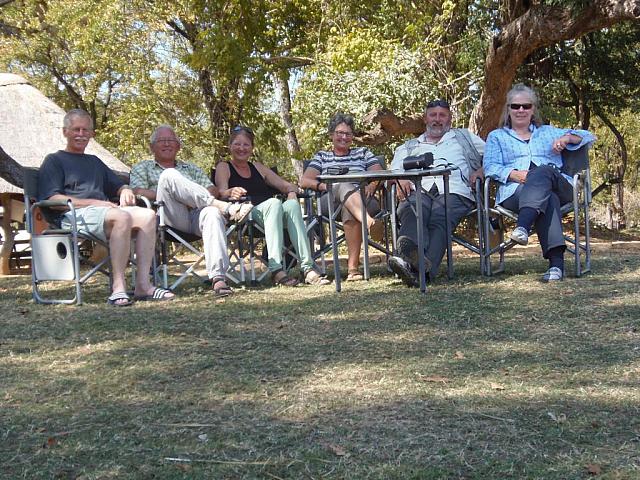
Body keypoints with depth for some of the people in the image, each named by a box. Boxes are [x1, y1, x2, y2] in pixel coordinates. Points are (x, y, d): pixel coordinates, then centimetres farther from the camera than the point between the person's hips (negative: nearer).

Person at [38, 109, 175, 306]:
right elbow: (51, 198, -2)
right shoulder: (54, 160, 14)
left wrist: (125, 190, 10)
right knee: (122, 216, -37)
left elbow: (117, 185, 38)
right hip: (75, 215, -6)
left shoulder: (94, 161, 35)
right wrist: (94, 203, -11)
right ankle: (118, 287, -40)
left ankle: (143, 285, -32)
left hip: (104, 210, 6)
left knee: (147, 215, -24)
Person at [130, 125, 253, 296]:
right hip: (169, 218, -2)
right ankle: (224, 206, -33)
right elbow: (138, 192, 6)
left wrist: (187, 196, -3)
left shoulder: (192, 169, 34)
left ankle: (218, 278, -49)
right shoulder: (142, 168, 27)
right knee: (169, 175, -28)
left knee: (213, 213, -36)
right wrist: (167, 195, -6)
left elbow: (212, 190, 17)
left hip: (196, 214, 2)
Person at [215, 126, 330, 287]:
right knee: (274, 203, -34)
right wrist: (231, 193, -29)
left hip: (269, 213, 4)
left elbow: (287, 186, 24)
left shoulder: (258, 168, 29)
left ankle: (308, 268, -40)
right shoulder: (223, 167, 15)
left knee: (292, 204, -29)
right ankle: (276, 270, -45)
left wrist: (292, 192, 0)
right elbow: (221, 192, -5)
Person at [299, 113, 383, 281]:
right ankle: (370, 223, -65)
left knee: (349, 210, -39)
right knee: (344, 186, -38)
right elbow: (304, 181, 12)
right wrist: (325, 186, -9)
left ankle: (353, 266, -46)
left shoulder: (363, 153, 30)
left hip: (363, 200, 1)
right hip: (330, 202, 0)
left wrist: (372, 185, -11)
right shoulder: (322, 156, 29)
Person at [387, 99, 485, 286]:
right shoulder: (409, 146, 35)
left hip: (454, 189, -1)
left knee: (439, 221, -35)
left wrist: (481, 170, 6)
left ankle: (423, 268, -61)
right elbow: (394, 170, 21)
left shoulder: (464, 137, 34)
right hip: (419, 190, 1)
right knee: (411, 212, -37)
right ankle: (410, 255, -67)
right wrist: (401, 180, -3)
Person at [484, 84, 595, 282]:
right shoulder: (497, 136, 28)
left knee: (543, 172, -37)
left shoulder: (548, 132, 33)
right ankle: (556, 261, -54)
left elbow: (587, 136, 26)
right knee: (548, 199, -38)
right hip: (515, 191, -1)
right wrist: (515, 174, -11)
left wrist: (566, 138, 3)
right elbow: (490, 166, 9)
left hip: (558, 187, 1)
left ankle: (522, 227, -58)